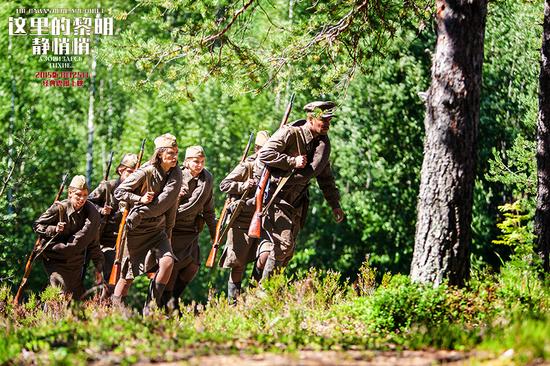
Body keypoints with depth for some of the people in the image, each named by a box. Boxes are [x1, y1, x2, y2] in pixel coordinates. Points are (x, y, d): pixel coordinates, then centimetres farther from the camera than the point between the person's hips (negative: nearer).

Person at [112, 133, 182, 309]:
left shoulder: (175, 174, -1)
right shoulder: (146, 173, -15)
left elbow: (168, 203, 4)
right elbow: (119, 192, -9)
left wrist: (168, 232, 5)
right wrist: (140, 199, -22)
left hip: (157, 229, 4)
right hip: (136, 230, -4)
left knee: (167, 261, -20)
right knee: (127, 275, 3)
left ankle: (151, 308, -11)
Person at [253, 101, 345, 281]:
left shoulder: (323, 142, 7)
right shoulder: (290, 134, -15)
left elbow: (325, 176, 18)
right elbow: (265, 154, -23)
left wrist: (335, 205, 15)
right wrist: (293, 162, -23)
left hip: (295, 202, 8)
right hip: (273, 196, -8)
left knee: (288, 252, 7)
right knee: (283, 244, -17)